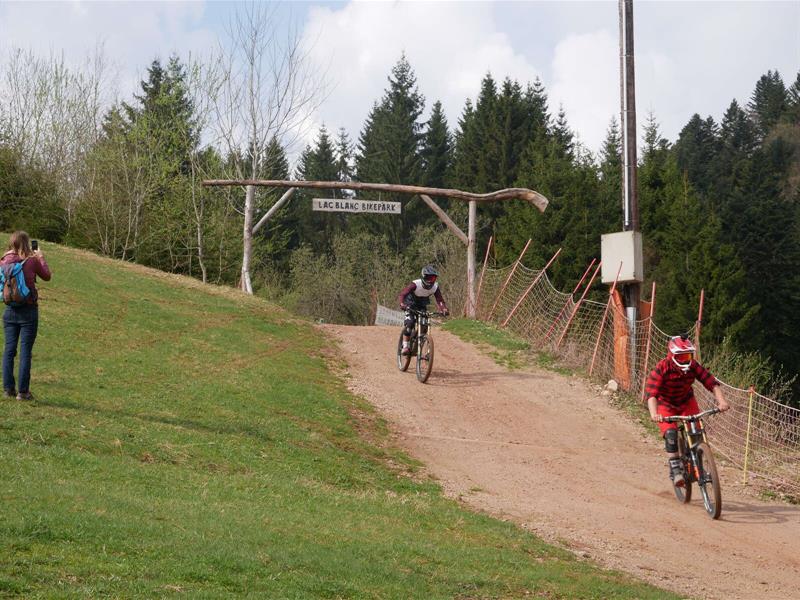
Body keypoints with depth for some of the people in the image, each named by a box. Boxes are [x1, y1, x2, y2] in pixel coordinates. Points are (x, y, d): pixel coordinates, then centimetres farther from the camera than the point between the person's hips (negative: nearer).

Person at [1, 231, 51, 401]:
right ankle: (23, 391, 0)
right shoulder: (32, 261, -10)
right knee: (25, 351, 0)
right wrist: (41, 258, 18)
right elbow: (47, 276, 5)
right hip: (28, 310, -3)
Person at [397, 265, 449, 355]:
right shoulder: (415, 284, -33)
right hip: (411, 304, -4)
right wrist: (402, 304, -58)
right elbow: (402, 295, -38)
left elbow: (439, 300, -24)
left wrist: (444, 309, -44)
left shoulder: (435, 287, -21)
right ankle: (405, 347, -19)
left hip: (422, 305, 4)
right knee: (409, 323, -25)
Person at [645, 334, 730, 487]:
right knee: (670, 433, -24)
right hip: (665, 404, -3)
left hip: (686, 401, 3)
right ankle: (675, 469, -17)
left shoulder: (693, 366, -22)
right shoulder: (661, 369, -31)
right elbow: (651, 392, -40)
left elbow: (712, 383, -25)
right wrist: (653, 413, -56)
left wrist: (721, 401, -43)